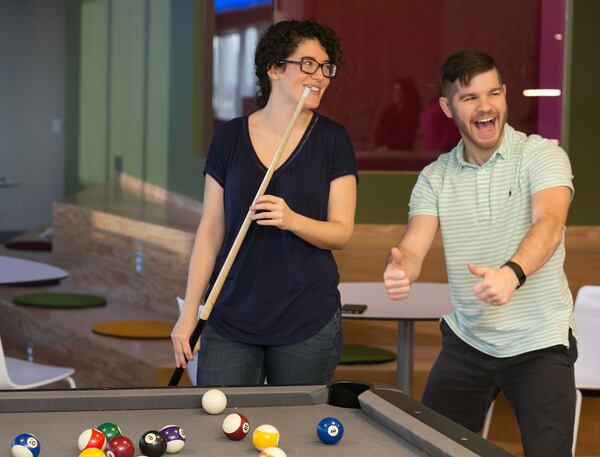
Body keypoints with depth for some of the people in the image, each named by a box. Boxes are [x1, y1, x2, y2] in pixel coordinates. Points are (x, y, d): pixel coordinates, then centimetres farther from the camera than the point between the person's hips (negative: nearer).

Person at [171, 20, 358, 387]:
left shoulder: (332, 139, 0)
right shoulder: (230, 137, 3)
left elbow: (342, 233, -2)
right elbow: (211, 229, 5)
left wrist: (292, 220, -23)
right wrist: (189, 313, 1)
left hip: (307, 323, -1)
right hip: (231, 316, 1)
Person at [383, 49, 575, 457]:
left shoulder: (542, 155, -10)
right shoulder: (435, 177, 2)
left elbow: (549, 224, -27)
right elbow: (413, 249, -9)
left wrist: (512, 273, -49)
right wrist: (400, 270, -35)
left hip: (539, 343, -4)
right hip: (466, 341, 4)